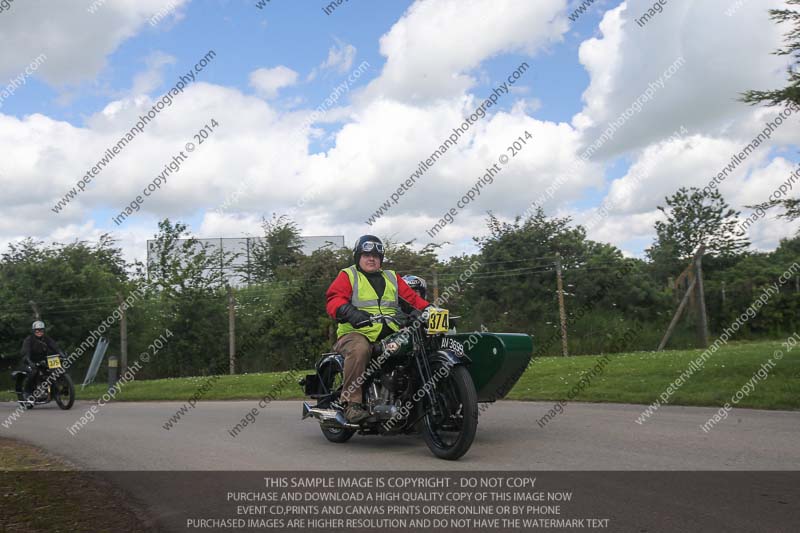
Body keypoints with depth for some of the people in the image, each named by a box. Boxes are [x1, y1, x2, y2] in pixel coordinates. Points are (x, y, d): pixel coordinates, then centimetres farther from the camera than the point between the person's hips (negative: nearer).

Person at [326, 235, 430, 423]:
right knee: (359, 349, -38)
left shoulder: (392, 277, 27)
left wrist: (428, 309, 1)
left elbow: (412, 297, 20)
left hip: (390, 336, 5)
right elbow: (334, 299, -4)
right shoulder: (348, 276, 12)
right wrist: (348, 311, -26)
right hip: (357, 333, -4)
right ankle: (351, 403, -34)